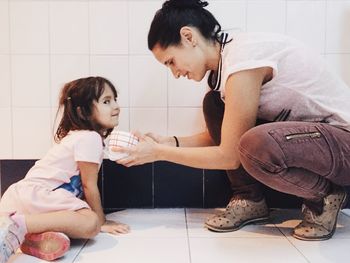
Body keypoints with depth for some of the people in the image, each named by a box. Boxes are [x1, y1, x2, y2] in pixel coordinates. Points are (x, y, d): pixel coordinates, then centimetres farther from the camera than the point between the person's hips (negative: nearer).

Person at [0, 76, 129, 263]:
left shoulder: (80, 135, 23)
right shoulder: (90, 138, -11)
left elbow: (84, 184, 22)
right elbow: (89, 186, -7)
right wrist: (102, 221, 4)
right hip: (38, 193, -12)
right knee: (91, 223, -27)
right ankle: (19, 225, -30)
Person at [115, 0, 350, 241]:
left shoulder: (243, 59, -24)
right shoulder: (227, 54, 4)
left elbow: (229, 156, -19)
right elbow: (225, 137, 9)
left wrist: (159, 153, -11)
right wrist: (169, 142, 1)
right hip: (310, 131, 9)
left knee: (257, 145, -37)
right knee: (215, 103, 1)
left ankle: (325, 196, -6)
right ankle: (249, 200, 6)